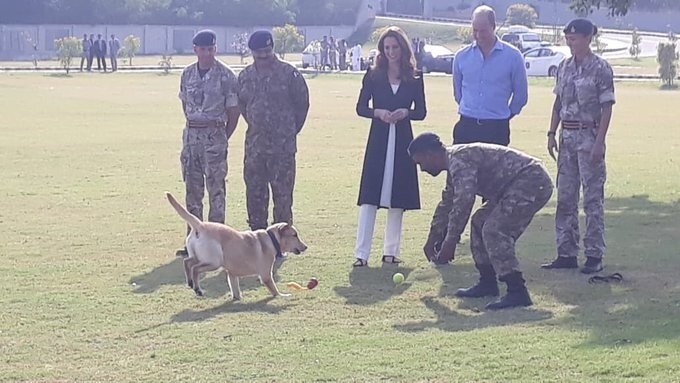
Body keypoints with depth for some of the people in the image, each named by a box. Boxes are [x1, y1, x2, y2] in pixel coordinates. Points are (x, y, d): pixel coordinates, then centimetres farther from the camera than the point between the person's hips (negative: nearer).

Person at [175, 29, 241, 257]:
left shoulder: (225, 75, -6)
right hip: (191, 133, 5)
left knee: (216, 187, -4)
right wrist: (194, 127, 13)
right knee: (192, 187, 7)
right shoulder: (188, 74, 9)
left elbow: (233, 111, -3)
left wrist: (223, 138, -1)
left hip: (214, 133, -5)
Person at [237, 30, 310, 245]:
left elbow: (302, 103, 3)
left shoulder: (288, 74, -4)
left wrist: (290, 129, 8)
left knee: (282, 193, -2)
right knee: (254, 193, 7)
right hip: (254, 145, 5)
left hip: (282, 146, -4)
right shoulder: (245, 76, 9)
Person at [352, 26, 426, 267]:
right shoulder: (373, 75, 3)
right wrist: (378, 113, -15)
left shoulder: (414, 78, 6)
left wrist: (405, 113, -13)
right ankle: (361, 253, -8)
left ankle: (391, 251, 16)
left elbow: (421, 112, 7)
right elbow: (360, 107, 3)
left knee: (398, 198, 6)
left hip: (402, 141, 2)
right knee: (370, 196, -7)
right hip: (378, 139, -2)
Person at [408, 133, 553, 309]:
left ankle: (517, 293, -21)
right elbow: (447, 204, 33)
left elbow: (463, 204, -25)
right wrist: (432, 240, 41)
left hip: (532, 182, -11)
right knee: (480, 221, 17)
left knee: (494, 230, -19)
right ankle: (487, 284, 21)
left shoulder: (459, 160, -16)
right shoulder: (455, 163, 18)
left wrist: (450, 243, -20)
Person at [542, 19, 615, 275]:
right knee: (565, 197, 8)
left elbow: (606, 107, -10)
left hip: (588, 136, -7)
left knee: (593, 198, -3)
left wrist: (599, 142, -16)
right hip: (567, 136, 7)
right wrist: (552, 134, 9)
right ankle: (566, 253, 15)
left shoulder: (600, 69, -8)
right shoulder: (564, 67, 10)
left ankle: (594, 255, 2)